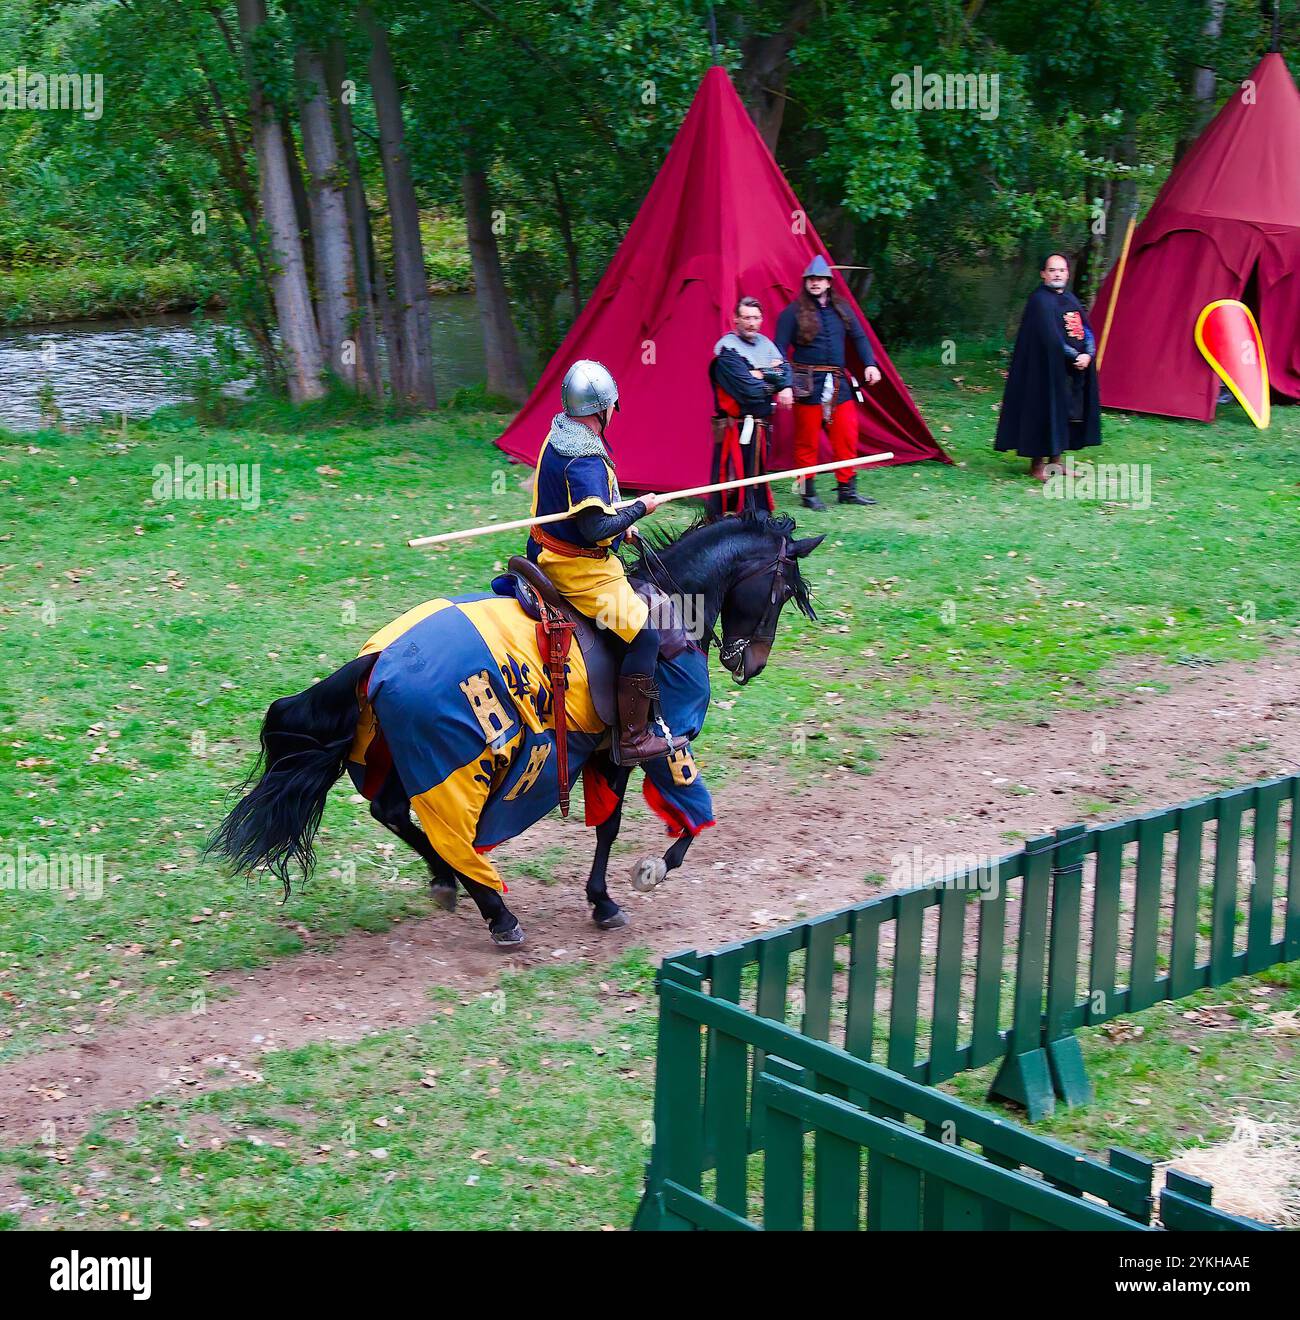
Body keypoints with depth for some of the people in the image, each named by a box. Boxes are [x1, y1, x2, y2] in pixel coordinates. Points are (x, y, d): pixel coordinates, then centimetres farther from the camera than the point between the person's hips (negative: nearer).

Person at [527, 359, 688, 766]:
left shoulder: (559, 437, 6)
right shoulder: (585, 461, -26)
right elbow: (596, 528, -29)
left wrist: (620, 525, 16)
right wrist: (640, 508, -16)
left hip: (548, 554, 11)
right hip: (578, 569, -11)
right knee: (644, 633, -12)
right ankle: (633, 739, -10)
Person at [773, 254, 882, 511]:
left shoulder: (841, 309, 12)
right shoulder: (794, 312, -3)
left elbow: (859, 337, 18)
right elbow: (780, 348, -6)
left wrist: (869, 364, 3)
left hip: (838, 383, 5)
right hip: (807, 384, -5)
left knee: (846, 436, 4)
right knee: (807, 440, 1)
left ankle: (847, 490, 14)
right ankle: (808, 494, 9)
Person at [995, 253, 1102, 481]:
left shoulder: (1070, 299, 14)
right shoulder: (1040, 300, -11)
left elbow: (1087, 330, 10)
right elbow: (1051, 338, -18)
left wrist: (1087, 354, -8)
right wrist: (1075, 356, -14)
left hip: (1076, 370, 8)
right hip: (1049, 370, -8)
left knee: (1068, 415, 11)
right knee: (1047, 412, -5)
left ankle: (1055, 460, 22)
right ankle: (1037, 465, 3)